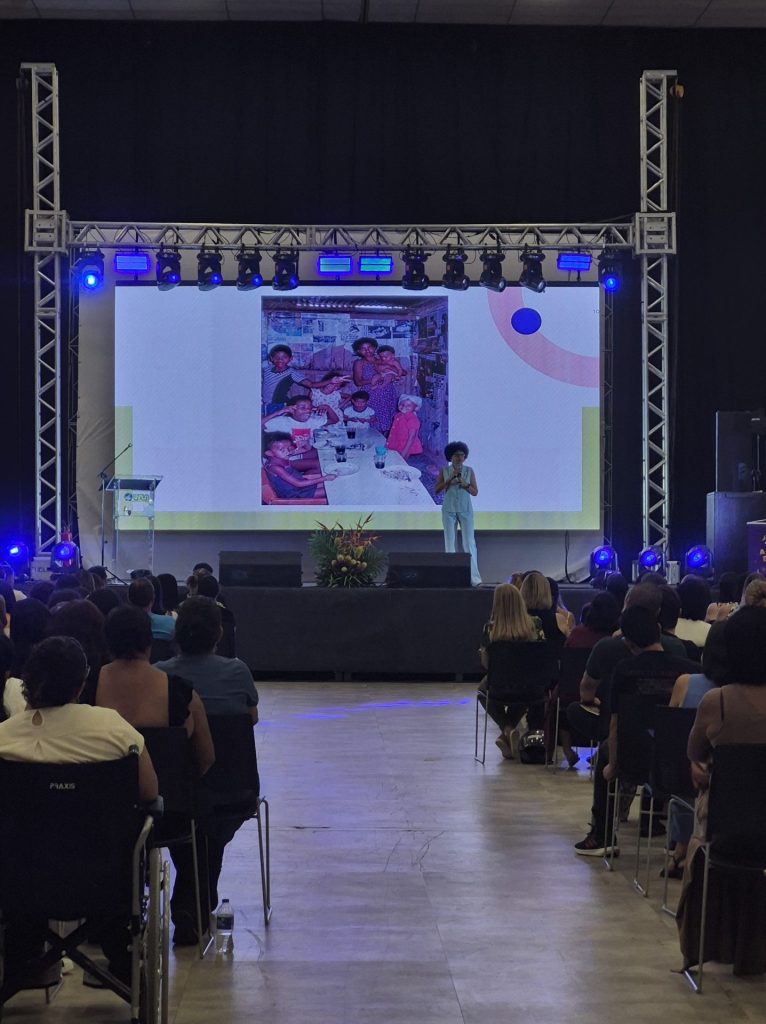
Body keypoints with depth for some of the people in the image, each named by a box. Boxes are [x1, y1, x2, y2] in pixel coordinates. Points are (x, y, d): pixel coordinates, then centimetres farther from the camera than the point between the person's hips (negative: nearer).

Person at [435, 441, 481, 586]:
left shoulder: (469, 471, 4)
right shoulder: (445, 471, 3)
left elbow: (475, 492, 4)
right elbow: (437, 490, -3)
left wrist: (465, 484, -14)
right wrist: (450, 479, -13)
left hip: (465, 510, -1)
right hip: (449, 510, 1)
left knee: (469, 543, -8)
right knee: (449, 543, 2)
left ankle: (474, 577, -11)